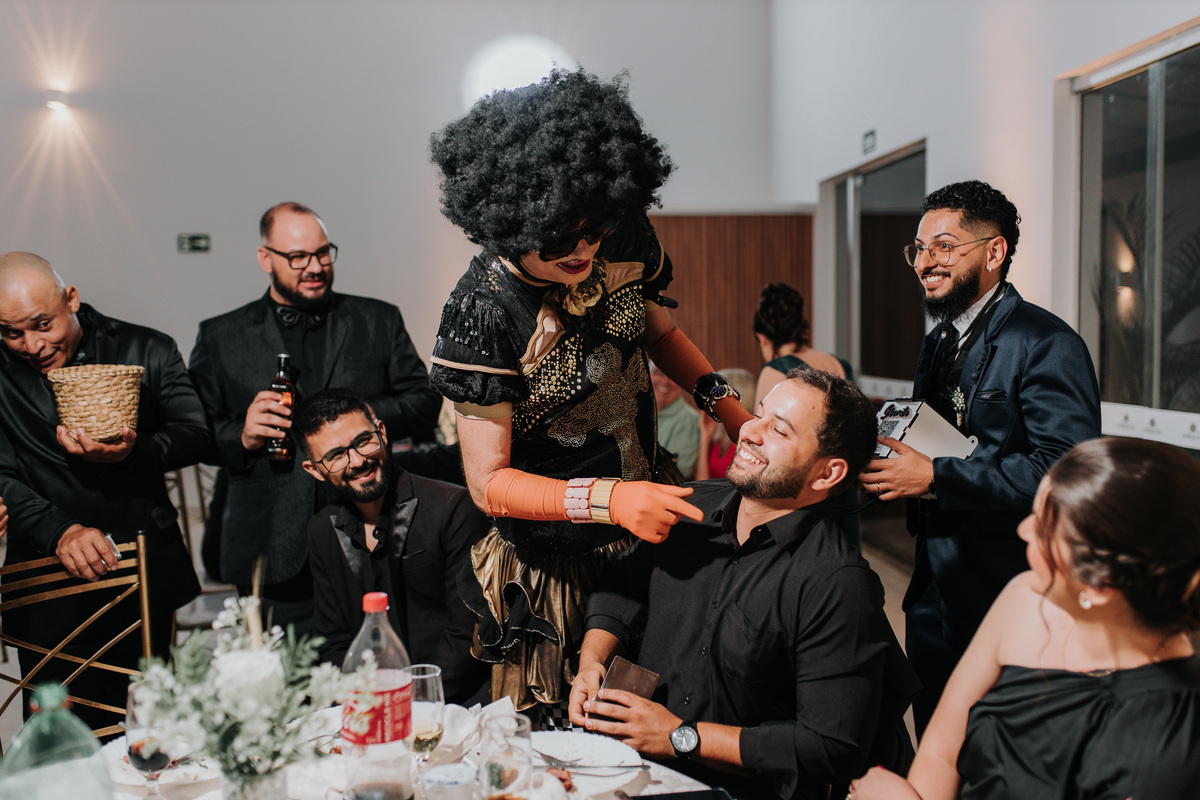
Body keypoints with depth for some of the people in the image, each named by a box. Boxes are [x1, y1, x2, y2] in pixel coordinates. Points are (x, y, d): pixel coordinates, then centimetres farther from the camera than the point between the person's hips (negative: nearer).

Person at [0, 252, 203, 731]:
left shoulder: (147, 352, -2)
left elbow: (195, 435, -2)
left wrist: (133, 451, -23)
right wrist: (60, 531, -23)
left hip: (148, 577, 1)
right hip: (50, 589, 0)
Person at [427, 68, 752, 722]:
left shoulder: (623, 243, -10)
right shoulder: (481, 313, -26)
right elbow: (489, 481, -22)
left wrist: (733, 411, -2)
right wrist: (608, 499, -36)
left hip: (647, 521, 5)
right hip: (555, 564, -5)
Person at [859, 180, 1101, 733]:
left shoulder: (1045, 344, -14)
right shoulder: (938, 342, 14)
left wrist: (934, 476, -24)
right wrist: (883, 456, -2)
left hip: (1009, 600, -8)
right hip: (935, 594, 8)